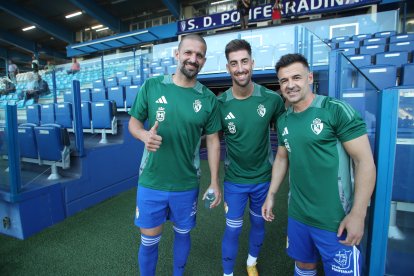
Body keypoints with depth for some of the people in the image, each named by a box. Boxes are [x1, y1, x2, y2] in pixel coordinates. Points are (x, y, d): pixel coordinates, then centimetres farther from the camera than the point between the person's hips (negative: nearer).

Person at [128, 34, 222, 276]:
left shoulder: (209, 99, -5)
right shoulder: (151, 86, -6)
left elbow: (213, 142, -1)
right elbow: (134, 122, 2)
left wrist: (215, 182, -2)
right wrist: (145, 135, -21)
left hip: (187, 185, 1)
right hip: (151, 182, 0)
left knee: (183, 233, 22)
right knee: (149, 239, 15)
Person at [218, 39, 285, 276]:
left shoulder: (272, 99, -13)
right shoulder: (220, 104, -14)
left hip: (263, 177, 2)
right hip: (234, 180, -1)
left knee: (259, 223, 22)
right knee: (232, 230, 11)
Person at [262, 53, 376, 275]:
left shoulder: (337, 110, -14)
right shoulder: (283, 121, 3)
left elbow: (365, 162, -14)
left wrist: (358, 214, -17)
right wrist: (271, 195, 12)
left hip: (336, 219, -5)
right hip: (297, 215, 5)